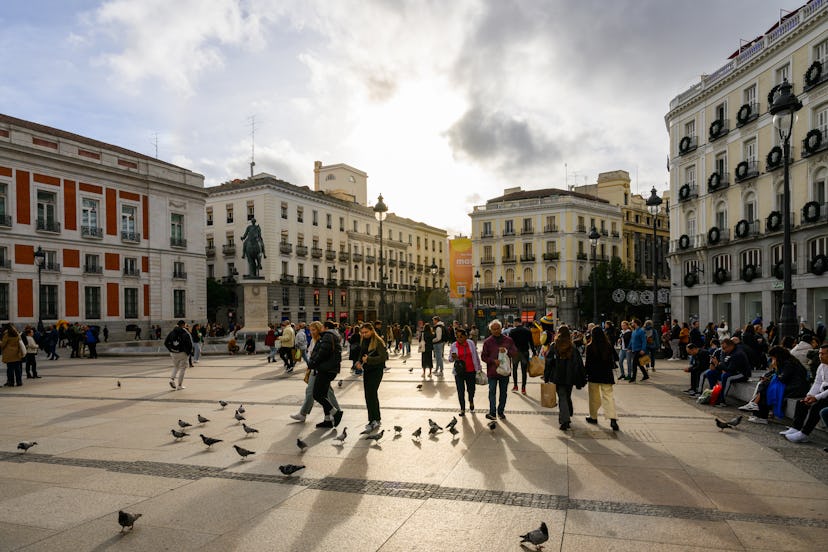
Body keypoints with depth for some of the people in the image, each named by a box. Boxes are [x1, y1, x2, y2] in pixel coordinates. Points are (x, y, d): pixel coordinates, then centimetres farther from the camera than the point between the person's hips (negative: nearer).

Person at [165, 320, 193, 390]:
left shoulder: (171, 333, 4)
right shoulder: (185, 333, -11)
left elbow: (166, 343, 5)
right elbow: (189, 344, -17)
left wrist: (171, 350, 13)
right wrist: (188, 352, -3)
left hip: (173, 353, 4)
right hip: (182, 353, -4)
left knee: (175, 367, 24)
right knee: (182, 368, 8)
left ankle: (172, 379, 0)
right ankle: (180, 385, 9)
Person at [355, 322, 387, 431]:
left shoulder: (378, 341, -13)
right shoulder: (363, 341, 9)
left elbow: (383, 357, -19)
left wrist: (369, 359, -23)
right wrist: (360, 361, 0)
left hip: (376, 370, -8)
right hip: (366, 370, 8)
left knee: (372, 393, -14)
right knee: (368, 395, 9)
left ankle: (375, 419, -8)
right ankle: (376, 419, 19)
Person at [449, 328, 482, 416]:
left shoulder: (470, 343, -2)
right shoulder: (454, 345, -3)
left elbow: (476, 356, 8)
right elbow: (450, 359, 5)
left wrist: (479, 367, 12)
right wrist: (453, 357, -18)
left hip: (471, 371, 1)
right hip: (459, 372, -1)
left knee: (471, 389, 12)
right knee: (460, 391, -1)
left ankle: (471, 402, 43)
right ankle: (462, 409, 14)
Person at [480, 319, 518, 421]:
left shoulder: (508, 340, 2)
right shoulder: (487, 342, -2)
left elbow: (515, 353, 0)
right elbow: (483, 357, 0)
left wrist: (506, 351, -19)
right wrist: (493, 361, -16)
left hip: (504, 371, 2)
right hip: (492, 372, -2)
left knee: (503, 393, 11)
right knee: (492, 392, 1)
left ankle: (501, 412, 23)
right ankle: (492, 413, 6)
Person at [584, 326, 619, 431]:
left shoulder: (590, 347, -11)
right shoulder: (609, 346, -3)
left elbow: (588, 362, -7)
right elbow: (612, 361, 5)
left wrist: (585, 374, 3)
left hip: (593, 375, -2)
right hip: (606, 375, 2)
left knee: (594, 397, 12)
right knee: (608, 396, 1)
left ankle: (593, 417, 24)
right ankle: (613, 419, -13)